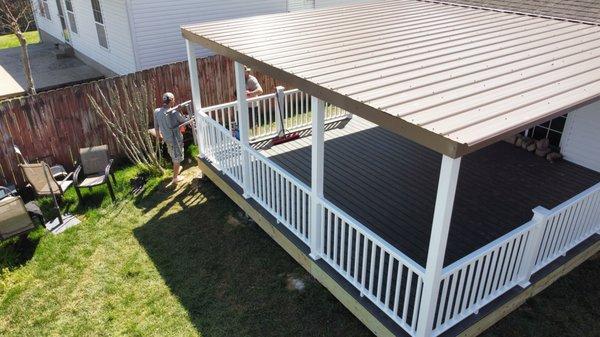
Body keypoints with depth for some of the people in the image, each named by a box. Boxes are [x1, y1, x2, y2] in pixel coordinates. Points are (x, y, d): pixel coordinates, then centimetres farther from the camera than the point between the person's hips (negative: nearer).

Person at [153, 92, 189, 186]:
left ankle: (177, 169, 51)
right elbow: (185, 121, -11)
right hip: (176, 139, -6)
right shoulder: (174, 112, -25)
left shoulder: (157, 112, -7)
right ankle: (175, 178, 20)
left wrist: (159, 135, 23)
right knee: (177, 158, 11)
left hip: (166, 138, 6)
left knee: (173, 156, 29)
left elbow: (156, 127, 5)